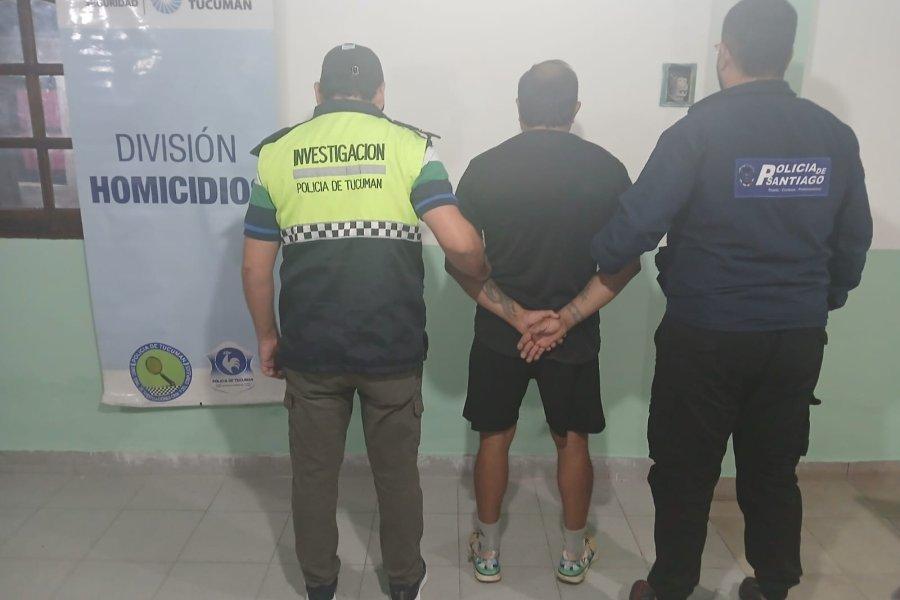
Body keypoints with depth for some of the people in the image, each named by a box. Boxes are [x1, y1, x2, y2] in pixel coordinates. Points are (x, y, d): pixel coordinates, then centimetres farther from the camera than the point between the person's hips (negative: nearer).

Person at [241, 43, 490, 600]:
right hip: (393, 348, -1)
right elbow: (460, 242, -16)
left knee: (314, 471, 20)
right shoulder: (409, 146, -5)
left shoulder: (276, 153, 2)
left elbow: (255, 267, 2)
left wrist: (267, 336, 15)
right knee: (397, 471, 18)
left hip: (309, 350, 2)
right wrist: (486, 274, 5)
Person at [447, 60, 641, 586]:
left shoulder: (485, 168, -7)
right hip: (575, 336, 0)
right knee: (573, 441, 18)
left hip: (499, 332, 0)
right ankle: (575, 554, 34)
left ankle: (488, 551, 31)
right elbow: (626, 261, -8)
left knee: (495, 437, 17)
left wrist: (516, 315, -11)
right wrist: (567, 318, -11)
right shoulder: (607, 169, -6)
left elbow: (459, 259, -9)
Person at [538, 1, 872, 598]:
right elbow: (854, 240, 9)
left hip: (705, 336, -4)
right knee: (774, 469, 19)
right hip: (799, 338, 5)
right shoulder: (836, 135, 3)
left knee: (685, 472, 11)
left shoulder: (700, 130, -12)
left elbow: (637, 225, -17)